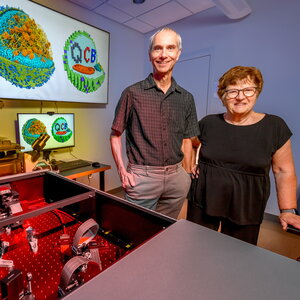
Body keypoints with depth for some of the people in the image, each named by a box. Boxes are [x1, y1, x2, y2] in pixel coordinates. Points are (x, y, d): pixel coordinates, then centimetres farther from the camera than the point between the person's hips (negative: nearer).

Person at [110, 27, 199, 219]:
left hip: (176, 177, 4)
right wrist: (122, 171, -9)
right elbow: (115, 135, 0)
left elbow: (187, 140, 11)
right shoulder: (133, 93, -5)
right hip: (142, 176, -3)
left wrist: (187, 175, 8)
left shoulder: (186, 98, 6)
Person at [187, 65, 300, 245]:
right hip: (203, 202, 1)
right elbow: (190, 144, 16)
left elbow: (284, 172, 0)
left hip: (246, 209, 0)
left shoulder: (275, 126, -4)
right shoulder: (208, 123, -3)